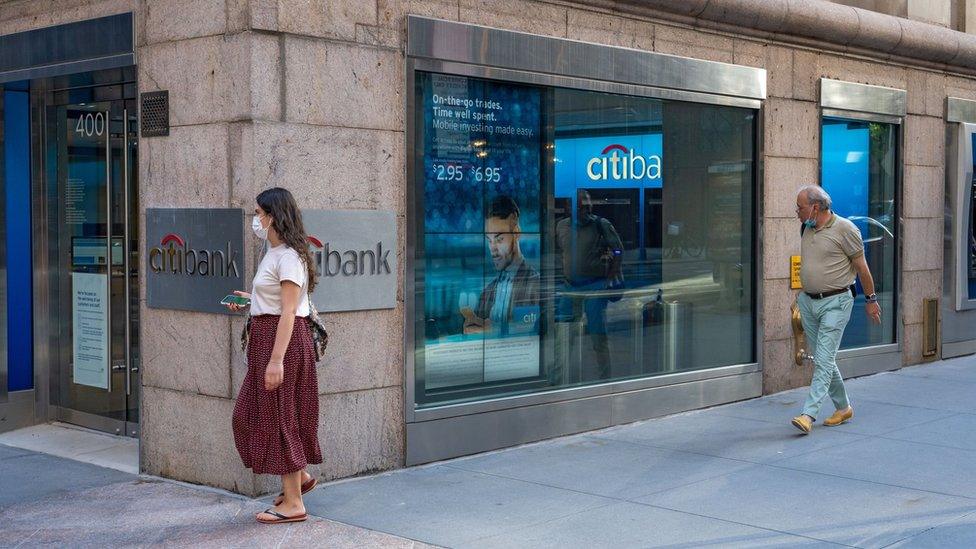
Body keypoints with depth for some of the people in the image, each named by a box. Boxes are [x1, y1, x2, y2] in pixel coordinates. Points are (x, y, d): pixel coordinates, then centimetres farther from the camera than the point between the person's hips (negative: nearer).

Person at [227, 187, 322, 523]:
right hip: (265, 337, 10)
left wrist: (276, 359, -25)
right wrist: (249, 301, 14)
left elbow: (288, 311, -22)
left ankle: (293, 504, 6)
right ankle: (299, 475, 27)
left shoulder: (288, 256, -17)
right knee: (253, 413, 16)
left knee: (278, 415, -3)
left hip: (283, 338, -10)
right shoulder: (275, 253, 14)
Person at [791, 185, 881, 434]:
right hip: (808, 301, 8)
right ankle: (843, 408, 25)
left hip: (835, 303, -8)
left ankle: (809, 414, -17)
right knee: (820, 359, 11)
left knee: (824, 360, -11)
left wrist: (871, 299, 0)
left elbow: (861, 266, -5)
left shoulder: (844, 229, -11)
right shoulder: (807, 229, 10)